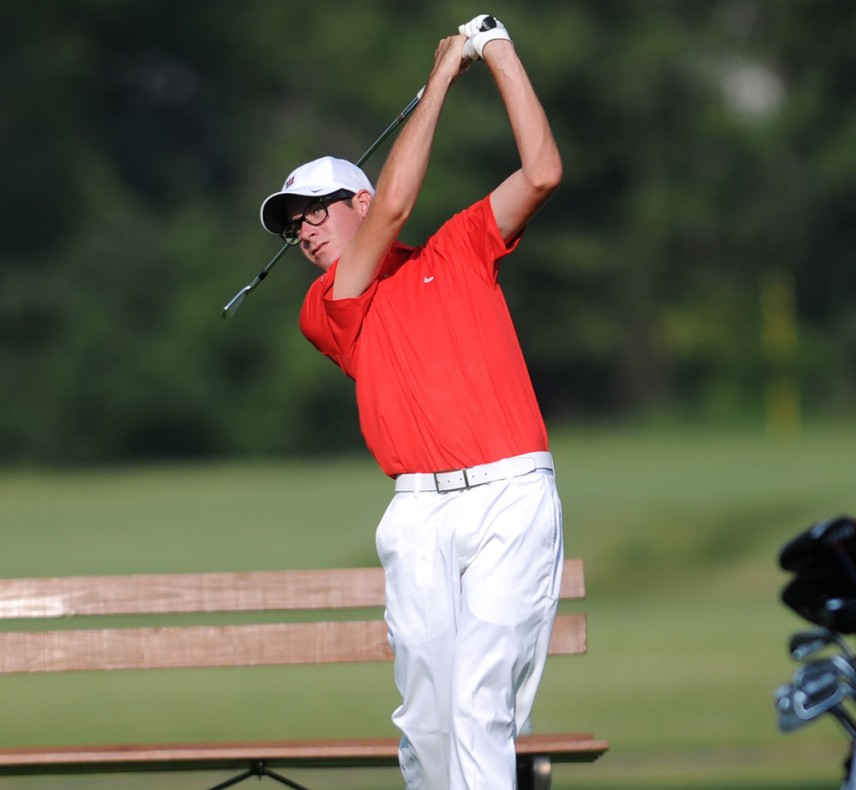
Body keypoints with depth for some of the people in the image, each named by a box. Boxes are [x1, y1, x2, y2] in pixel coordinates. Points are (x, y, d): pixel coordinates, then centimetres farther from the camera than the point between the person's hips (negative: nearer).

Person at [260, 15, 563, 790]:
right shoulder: (325, 311, 12)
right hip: (420, 513, 1)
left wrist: (498, 51, 6)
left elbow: (542, 173, 7)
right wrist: (442, 75, 4)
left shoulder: (458, 251, 17)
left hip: (511, 496, -1)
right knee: (427, 712, -5)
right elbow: (395, 205, -1)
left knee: (482, 706, -13)